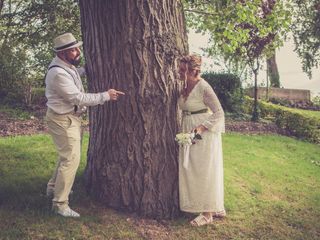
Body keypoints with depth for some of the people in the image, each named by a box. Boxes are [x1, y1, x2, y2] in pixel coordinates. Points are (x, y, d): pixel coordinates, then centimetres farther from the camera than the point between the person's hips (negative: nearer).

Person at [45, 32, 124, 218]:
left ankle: (54, 187, 39)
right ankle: (60, 204, -1)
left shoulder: (66, 65, 4)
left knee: (68, 155, 21)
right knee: (71, 159, -9)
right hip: (63, 120, -10)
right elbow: (78, 98, -28)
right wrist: (106, 96, -22)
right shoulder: (58, 73, -27)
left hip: (71, 117, 10)